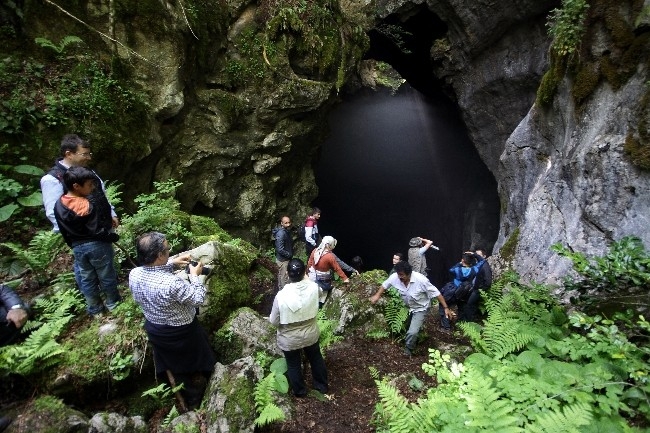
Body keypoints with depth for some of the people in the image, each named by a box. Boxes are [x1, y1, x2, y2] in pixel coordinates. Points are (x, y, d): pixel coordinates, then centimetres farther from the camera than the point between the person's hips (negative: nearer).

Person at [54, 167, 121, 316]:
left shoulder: (59, 205, -4)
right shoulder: (91, 204, -23)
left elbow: (63, 231, 5)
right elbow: (98, 230, -22)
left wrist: (73, 244, 18)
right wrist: (113, 237, -6)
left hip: (77, 247, 5)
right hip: (97, 245, -5)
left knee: (86, 278, 18)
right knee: (106, 275, 14)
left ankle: (95, 309, 31)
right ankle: (112, 302, 31)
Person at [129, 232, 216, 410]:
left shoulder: (133, 274, -18)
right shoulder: (172, 283, -40)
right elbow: (198, 299, -25)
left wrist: (172, 263, 0)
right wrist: (195, 275, -15)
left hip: (153, 329, 6)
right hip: (181, 332, -6)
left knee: (171, 364, 30)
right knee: (193, 364, 24)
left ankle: (182, 398, 54)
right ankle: (195, 400, 48)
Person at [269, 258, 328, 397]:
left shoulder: (281, 296, -31)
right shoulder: (313, 287, -23)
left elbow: (274, 321, -17)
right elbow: (320, 292, 4)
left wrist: (270, 318, 6)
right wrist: (306, 279, 18)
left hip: (289, 339, -2)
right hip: (310, 334, 3)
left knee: (293, 365, 25)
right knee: (316, 358, 29)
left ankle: (299, 391, 49)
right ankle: (322, 385, 51)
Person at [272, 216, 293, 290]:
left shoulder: (287, 231, 2)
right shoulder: (281, 234, -27)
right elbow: (280, 250, -29)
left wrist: (291, 252, 5)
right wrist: (289, 255, -16)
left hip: (285, 258, 9)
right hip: (283, 260, -9)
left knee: (281, 276, 23)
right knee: (285, 278, 3)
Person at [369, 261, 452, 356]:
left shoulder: (421, 280, -37)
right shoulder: (395, 277, -26)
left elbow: (436, 293, -26)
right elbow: (385, 284, -5)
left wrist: (446, 308, -24)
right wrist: (377, 295, -15)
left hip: (420, 308, -5)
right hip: (407, 307, 5)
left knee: (412, 332, -16)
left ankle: (408, 350, 13)